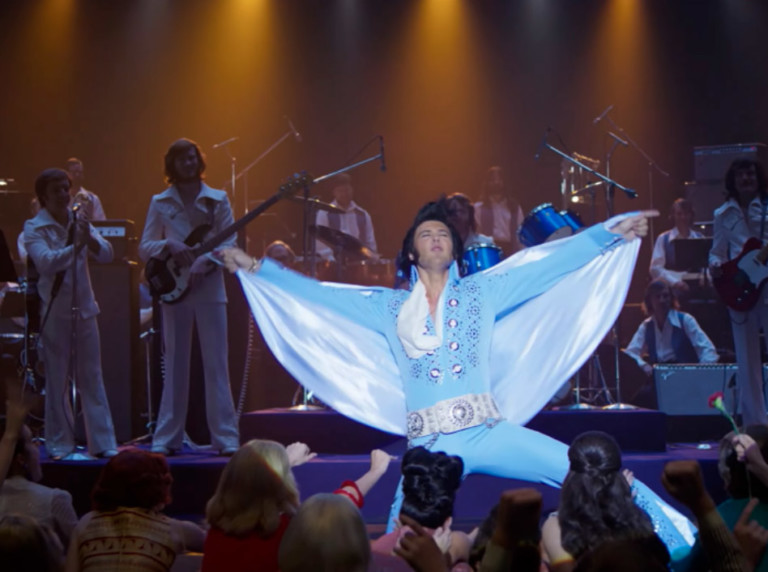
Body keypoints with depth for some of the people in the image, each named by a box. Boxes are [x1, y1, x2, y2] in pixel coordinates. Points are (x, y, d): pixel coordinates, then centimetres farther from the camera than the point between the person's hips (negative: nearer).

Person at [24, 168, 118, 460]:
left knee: (92, 378, 5)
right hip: (54, 309, -4)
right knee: (57, 379, 1)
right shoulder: (34, 228, -5)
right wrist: (74, 247, -36)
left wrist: (89, 239, -23)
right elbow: (46, 262, -22)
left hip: (84, 307, 4)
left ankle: (102, 442, 6)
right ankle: (59, 444, 7)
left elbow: (106, 255, -3)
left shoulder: (79, 222, 7)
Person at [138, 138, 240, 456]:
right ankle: (167, 438, 7)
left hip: (209, 289, -1)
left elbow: (229, 244, -1)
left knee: (216, 364, -3)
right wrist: (169, 245, -13)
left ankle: (226, 438, -2)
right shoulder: (160, 203, 8)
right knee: (175, 365, 4)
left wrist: (203, 260, -18)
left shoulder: (217, 200, 5)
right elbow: (144, 248, 7)